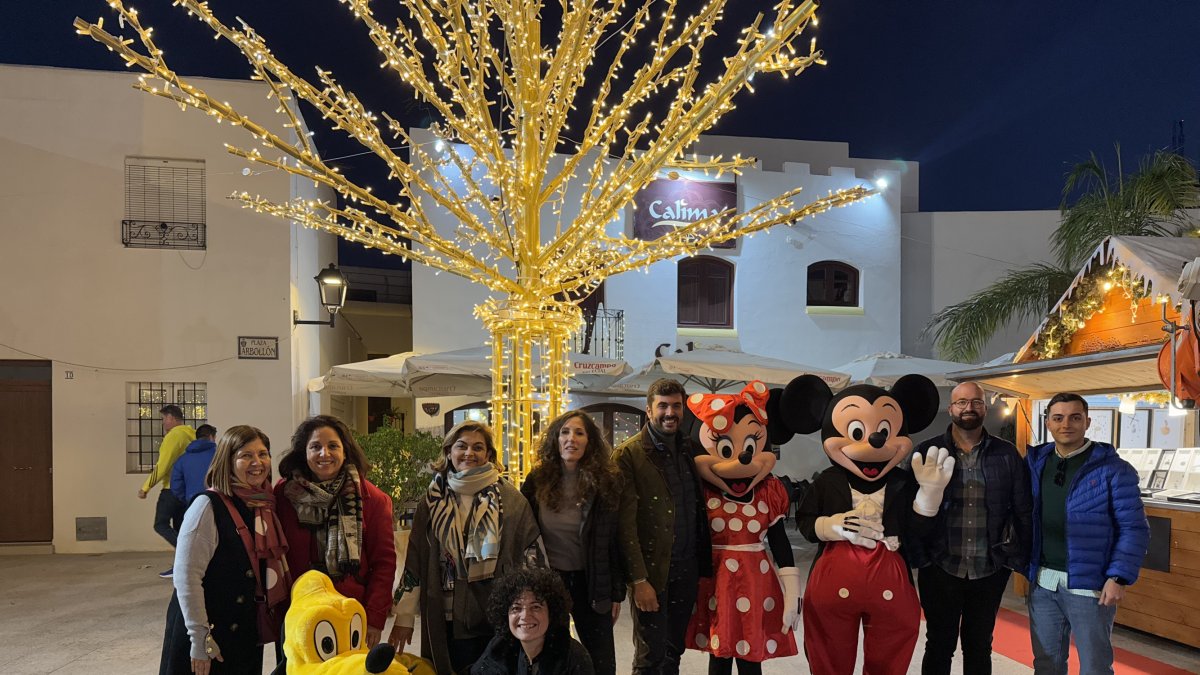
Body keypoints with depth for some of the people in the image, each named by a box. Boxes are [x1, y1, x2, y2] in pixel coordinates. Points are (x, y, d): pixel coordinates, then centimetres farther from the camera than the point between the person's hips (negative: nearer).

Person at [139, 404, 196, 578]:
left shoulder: (174, 435, -14)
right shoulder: (191, 435, 12)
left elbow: (162, 465, -17)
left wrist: (146, 487, -12)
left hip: (173, 488, -8)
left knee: (161, 525, -2)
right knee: (179, 527, 12)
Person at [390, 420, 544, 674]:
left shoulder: (511, 499, -1)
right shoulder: (433, 500, 5)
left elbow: (533, 560, 0)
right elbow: (414, 559, 6)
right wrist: (404, 616, 4)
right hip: (447, 622, 1)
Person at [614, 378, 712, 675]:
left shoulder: (690, 448, 8)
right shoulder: (629, 454, -10)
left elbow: (698, 509, 11)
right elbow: (626, 522, -14)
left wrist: (704, 566, 3)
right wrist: (639, 580, -17)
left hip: (686, 569, 5)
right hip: (651, 571, -5)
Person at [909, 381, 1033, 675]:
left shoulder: (1007, 455, 2)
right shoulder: (925, 453, -3)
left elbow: (1024, 511, 4)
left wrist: (1021, 561, -1)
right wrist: (918, 559, -11)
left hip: (989, 571, 2)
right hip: (939, 569, -1)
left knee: (979, 647, 15)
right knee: (939, 646, 10)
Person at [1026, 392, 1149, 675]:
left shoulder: (1112, 468, -8)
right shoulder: (1036, 463, 6)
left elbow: (1134, 529, -9)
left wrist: (1118, 578, -15)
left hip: (1089, 585, -4)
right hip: (1042, 583, 4)